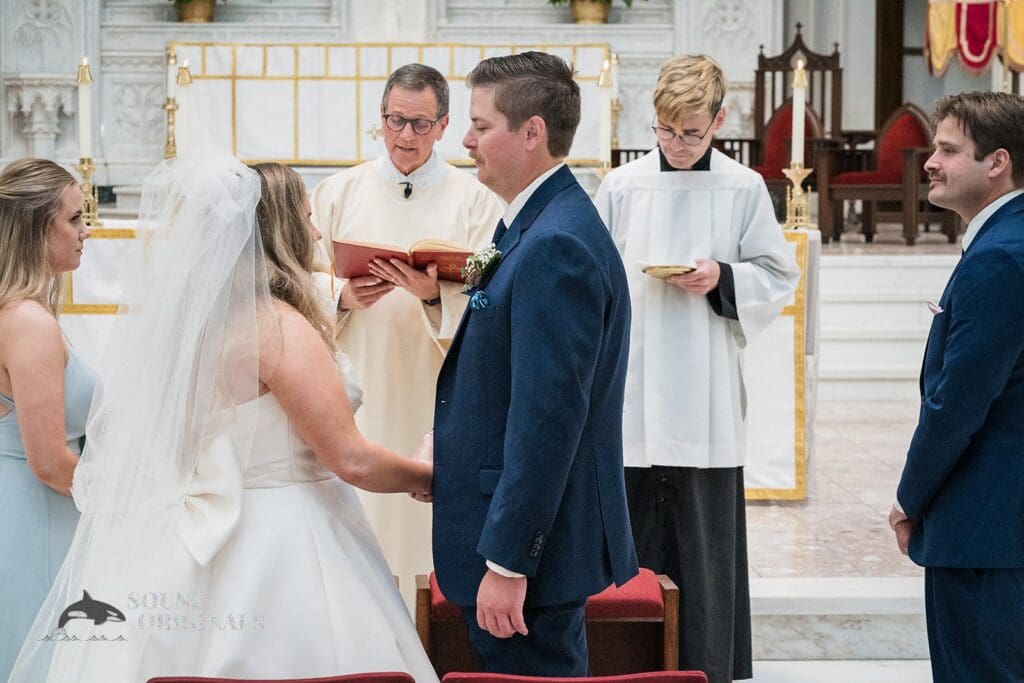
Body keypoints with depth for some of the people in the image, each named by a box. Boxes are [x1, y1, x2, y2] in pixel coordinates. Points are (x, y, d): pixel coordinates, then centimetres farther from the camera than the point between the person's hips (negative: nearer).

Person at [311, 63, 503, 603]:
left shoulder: (475, 201, 3)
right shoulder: (337, 193, 10)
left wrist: (435, 295, -23)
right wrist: (344, 298, -12)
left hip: (435, 392, -1)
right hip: (355, 393, 2)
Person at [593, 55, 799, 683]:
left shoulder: (745, 190, 2)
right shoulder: (621, 188, 4)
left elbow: (778, 279, 6)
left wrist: (723, 279, -13)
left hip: (706, 402, -1)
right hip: (631, 395, 1)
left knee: (707, 549, 2)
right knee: (635, 544, 5)